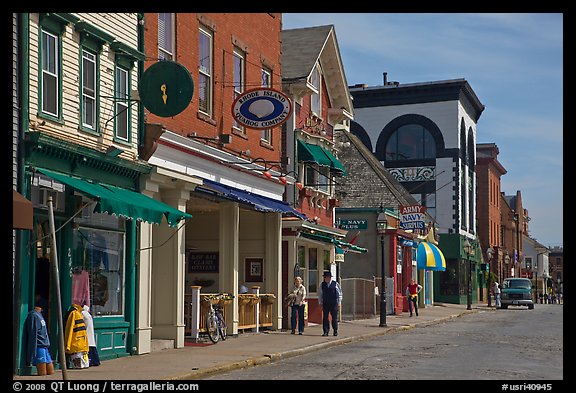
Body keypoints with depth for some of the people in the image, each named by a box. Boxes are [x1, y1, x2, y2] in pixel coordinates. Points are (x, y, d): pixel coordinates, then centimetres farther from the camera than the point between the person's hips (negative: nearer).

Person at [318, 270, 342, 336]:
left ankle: (335, 331, 15)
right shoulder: (322, 285, 7)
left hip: (334, 304, -2)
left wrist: (339, 303, -2)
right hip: (325, 304, 2)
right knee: (325, 317, -3)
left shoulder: (335, 284, -1)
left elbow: (339, 294, 2)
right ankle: (326, 331, 1)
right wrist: (320, 303, 8)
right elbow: (320, 294, 14)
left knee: (334, 318, 4)